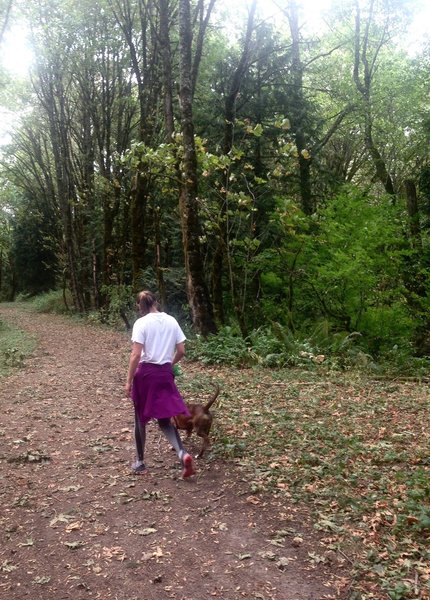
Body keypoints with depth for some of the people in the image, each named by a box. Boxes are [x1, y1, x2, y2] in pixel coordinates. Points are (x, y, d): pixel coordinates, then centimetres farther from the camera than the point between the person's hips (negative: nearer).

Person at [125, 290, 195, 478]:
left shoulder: (141, 323, -10)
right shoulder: (171, 321, 4)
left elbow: (136, 355, -15)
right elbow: (181, 351, 5)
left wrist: (129, 381, -8)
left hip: (145, 372, -4)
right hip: (165, 373, 4)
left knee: (140, 419, 14)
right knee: (165, 419, 10)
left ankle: (140, 462, 25)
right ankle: (182, 454, -12)